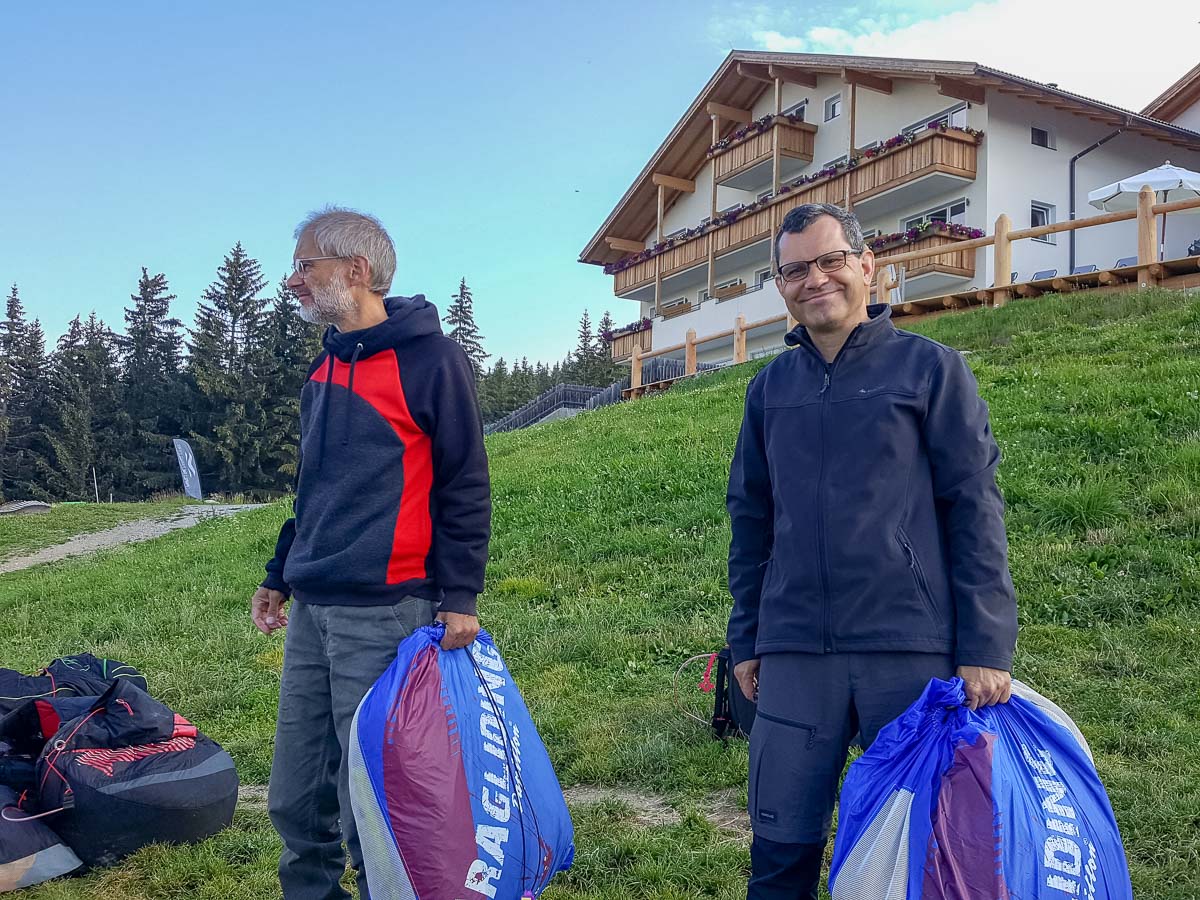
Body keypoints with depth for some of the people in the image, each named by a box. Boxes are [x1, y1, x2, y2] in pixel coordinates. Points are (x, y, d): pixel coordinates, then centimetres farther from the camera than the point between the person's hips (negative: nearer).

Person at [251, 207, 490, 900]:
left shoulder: (430, 357, -6)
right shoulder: (327, 364, 16)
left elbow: (465, 484, -7)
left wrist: (460, 596, -12)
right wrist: (280, 575, 21)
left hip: (382, 610, -7)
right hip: (311, 610, 7)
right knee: (295, 799, 12)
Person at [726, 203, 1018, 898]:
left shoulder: (930, 368, 2)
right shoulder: (770, 388, 12)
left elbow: (975, 508, -2)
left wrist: (987, 647, -7)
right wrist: (745, 639, 12)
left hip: (912, 650, -2)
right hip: (795, 656, 3)